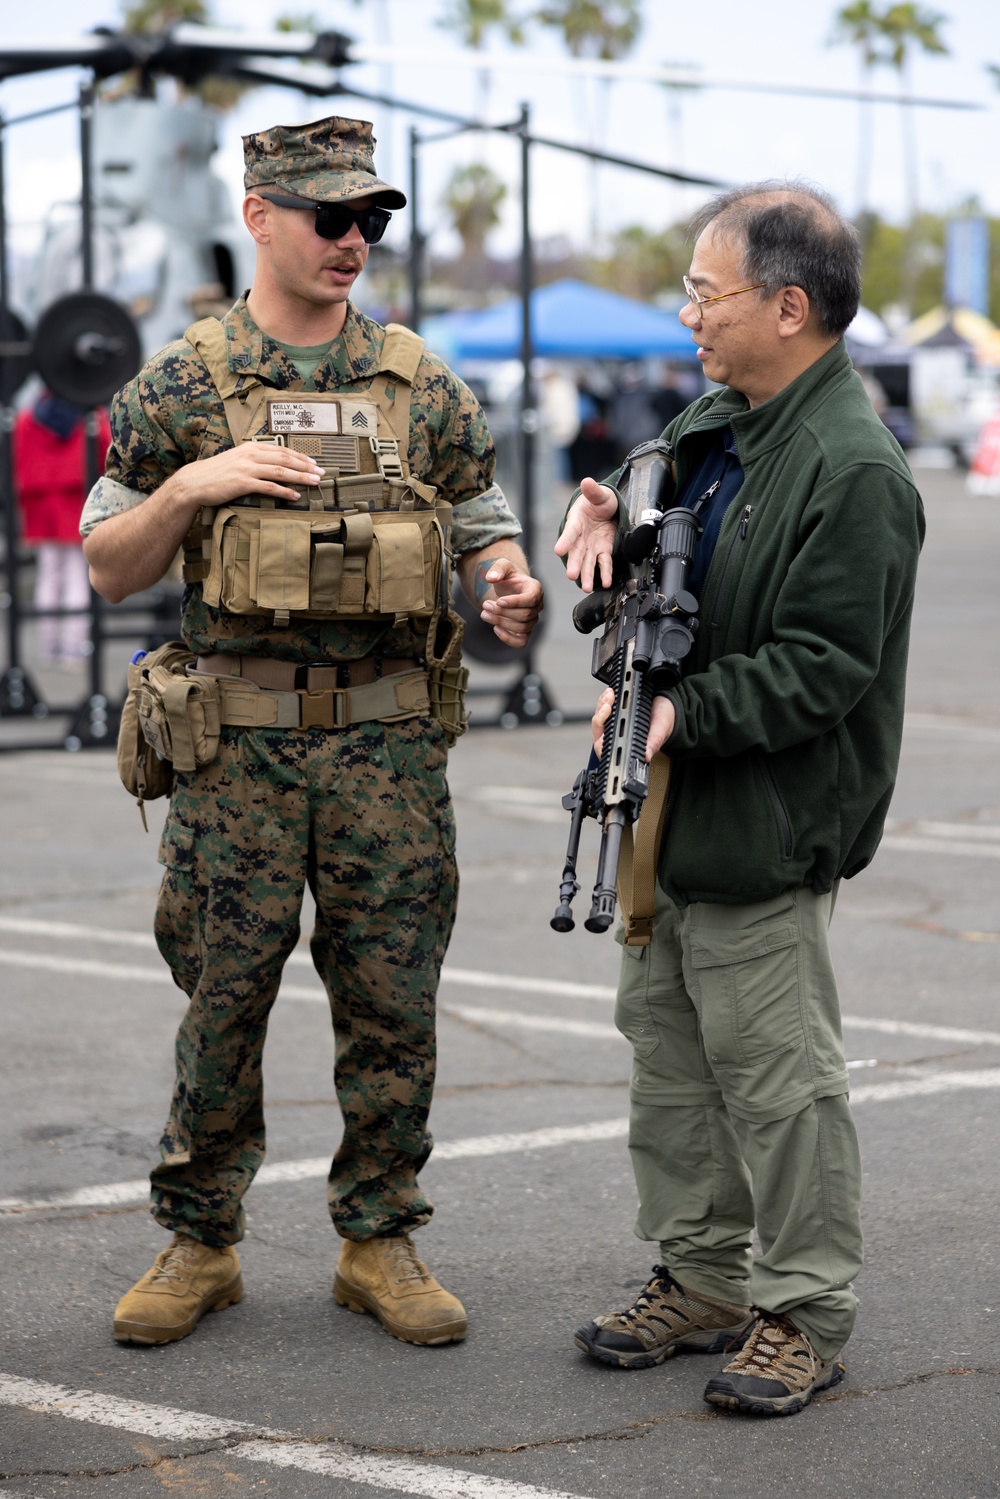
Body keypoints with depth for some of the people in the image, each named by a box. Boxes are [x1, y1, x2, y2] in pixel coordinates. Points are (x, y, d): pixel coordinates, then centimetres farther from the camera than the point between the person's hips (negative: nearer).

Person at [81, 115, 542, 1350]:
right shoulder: (181, 386, 3)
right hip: (237, 741, -2)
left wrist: (509, 586, -10)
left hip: (389, 741, 2)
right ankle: (198, 1242, 16)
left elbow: (483, 530, 13)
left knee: (391, 1004, 4)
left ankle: (379, 1243, 16)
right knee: (223, 1001, 3)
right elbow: (108, 566, 5)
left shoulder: (420, 383, 8)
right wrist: (192, 485, -13)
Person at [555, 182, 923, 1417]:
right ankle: (701, 1280, 28)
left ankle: (803, 1313, 11)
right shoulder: (718, 421, 10)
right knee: (668, 1050, 16)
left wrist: (686, 711, -24)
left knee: (777, 1072, -1)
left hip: (766, 829, -9)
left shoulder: (854, 471, -19)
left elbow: (822, 668, -22)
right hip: (674, 808, 9)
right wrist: (609, 514, 4)